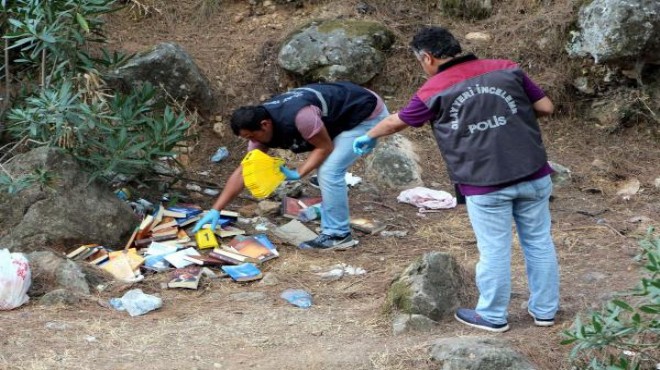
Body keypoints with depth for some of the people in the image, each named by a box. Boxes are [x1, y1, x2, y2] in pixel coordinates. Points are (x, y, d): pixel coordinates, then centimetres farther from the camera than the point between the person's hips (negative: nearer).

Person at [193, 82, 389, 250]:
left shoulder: (297, 115, -33)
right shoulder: (261, 125, -5)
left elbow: (325, 147, -19)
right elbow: (244, 171, -2)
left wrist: (297, 174, -22)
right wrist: (215, 210, -4)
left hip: (367, 114, -9)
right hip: (343, 119, 9)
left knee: (330, 171, -14)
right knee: (327, 171, 8)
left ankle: (339, 235, -3)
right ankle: (333, 230, 17)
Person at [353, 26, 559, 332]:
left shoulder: (434, 91, 0)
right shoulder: (506, 69, 4)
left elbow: (396, 122, 16)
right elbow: (546, 107, 7)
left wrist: (369, 137, 35)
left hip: (486, 185, -3)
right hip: (534, 175, 3)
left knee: (494, 251, 8)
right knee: (539, 242, 14)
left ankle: (492, 316, 23)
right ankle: (544, 310, 27)